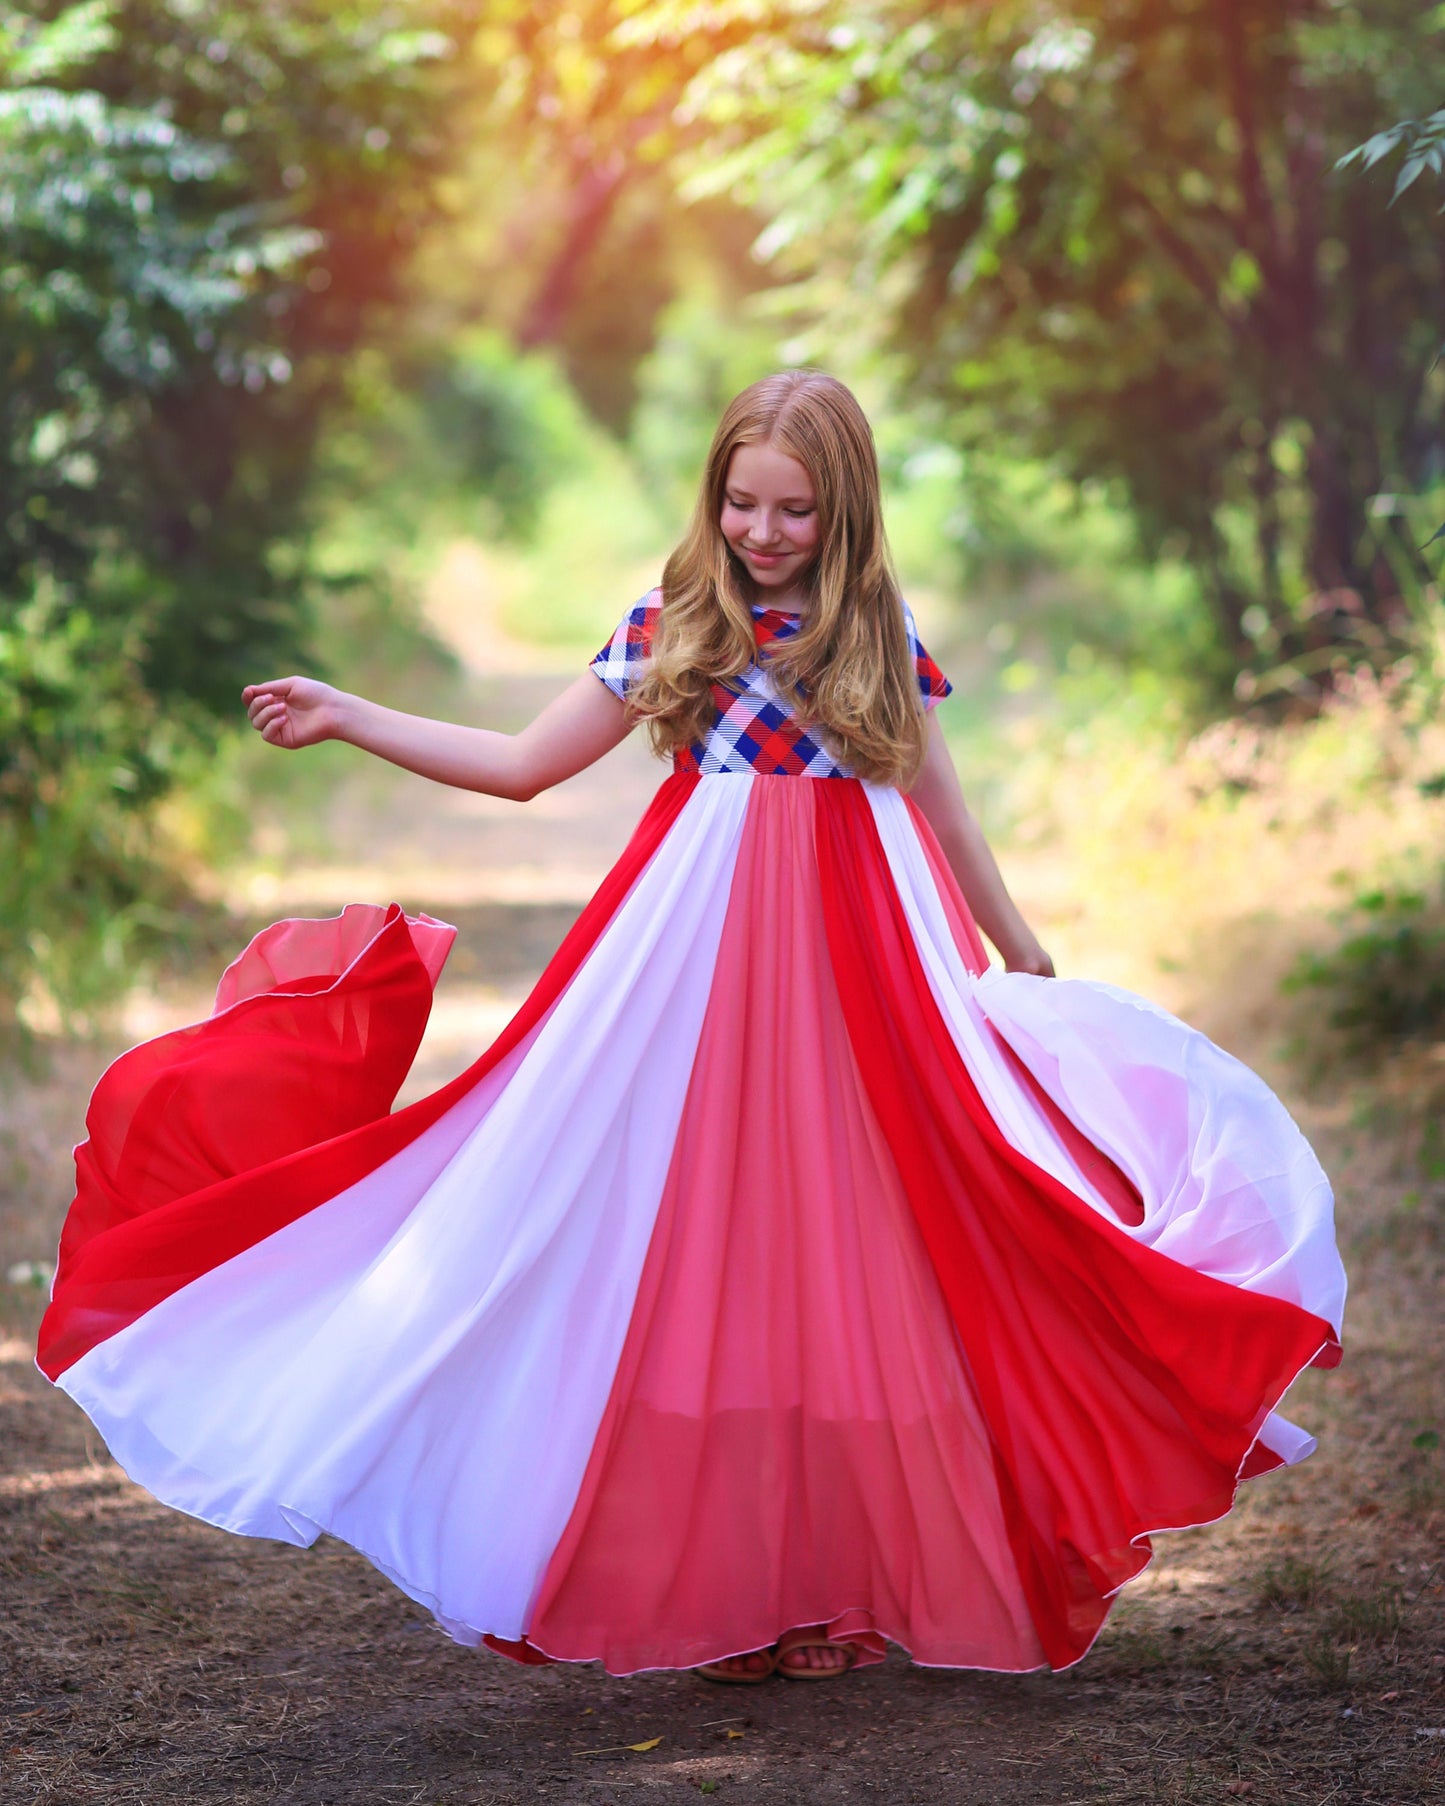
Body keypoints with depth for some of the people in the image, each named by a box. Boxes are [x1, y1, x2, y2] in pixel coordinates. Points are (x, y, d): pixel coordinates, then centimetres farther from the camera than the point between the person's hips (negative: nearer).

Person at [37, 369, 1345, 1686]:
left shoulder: (882, 632, 6)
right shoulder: (673, 625, 5)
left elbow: (938, 801, 16)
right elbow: (525, 764, 10)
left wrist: (1021, 948, 22)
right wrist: (346, 718, 6)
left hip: (852, 957, 0)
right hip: (700, 950, 0)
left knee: (833, 1252, 0)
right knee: (705, 1249, -1)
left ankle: (834, 1585, 9)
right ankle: (717, 1585, 7)